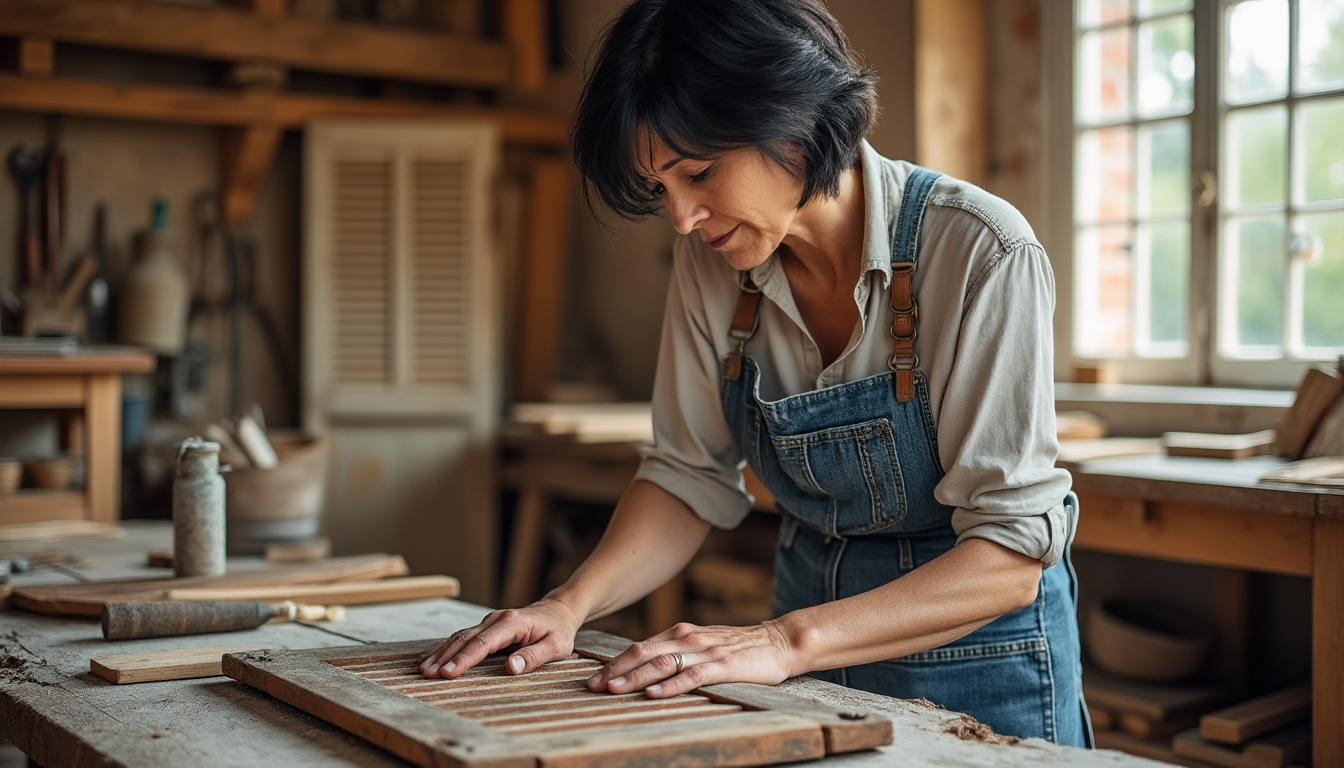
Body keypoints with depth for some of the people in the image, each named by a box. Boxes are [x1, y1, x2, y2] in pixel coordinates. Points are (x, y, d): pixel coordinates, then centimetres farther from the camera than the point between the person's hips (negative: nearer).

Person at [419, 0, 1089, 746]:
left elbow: (1009, 556, -25)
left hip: (977, 665, -4)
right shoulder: (710, 263, -9)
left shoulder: (981, 257, -24)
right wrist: (570, 605, -17)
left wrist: (789, 640, -35)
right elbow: (689, 476, -1)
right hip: (813, 666, 5)